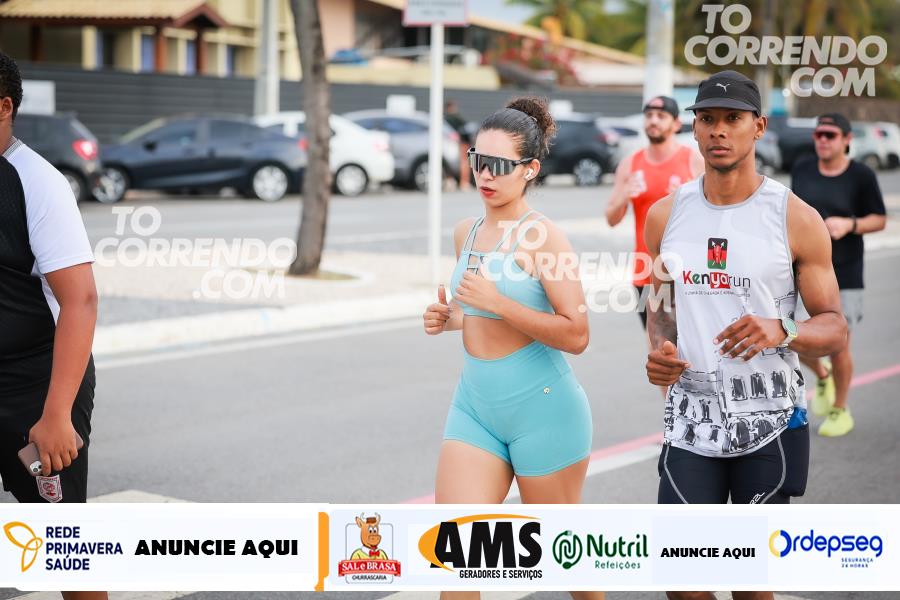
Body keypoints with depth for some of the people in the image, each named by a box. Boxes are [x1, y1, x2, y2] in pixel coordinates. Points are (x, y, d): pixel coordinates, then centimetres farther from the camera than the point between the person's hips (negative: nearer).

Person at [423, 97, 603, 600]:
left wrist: (497, 303, -23)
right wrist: (449, 319, 4)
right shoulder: (466, 233, 8)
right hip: (474, 405, 6)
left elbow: (576, 335, -19)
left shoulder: (543, 236, -13)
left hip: (542, 408, -6)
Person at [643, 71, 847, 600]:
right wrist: (661, 348, -4)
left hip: (770, 423, -2)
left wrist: (781, 334, -25)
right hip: (691, 421, 3)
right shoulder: (665, 215, 4)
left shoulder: (796, 219, -6)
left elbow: (835, 328, -4)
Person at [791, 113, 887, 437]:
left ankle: (840, 411, 23)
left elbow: (879, 219, -2)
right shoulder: (802, 169, 3)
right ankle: (822, 376, 34)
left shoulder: (861, 176, -7)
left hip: (843, 276, -3)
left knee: (838, 346, 1)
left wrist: (849, 225, -18)